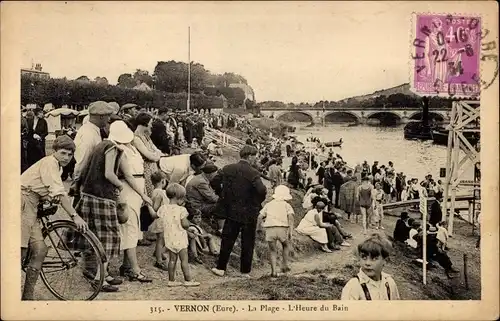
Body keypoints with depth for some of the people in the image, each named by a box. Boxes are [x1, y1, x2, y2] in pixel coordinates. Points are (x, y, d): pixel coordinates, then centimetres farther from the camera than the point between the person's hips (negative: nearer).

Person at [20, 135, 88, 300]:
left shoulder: (56, 166, 21)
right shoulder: (49, 162, -10)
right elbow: (59, 193, -20)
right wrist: (75, 216, -22)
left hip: (31, 206, 10)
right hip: (22, 201, -10)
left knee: (40, 250, 3)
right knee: (21, 251, -16)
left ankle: (28, 296, 8)